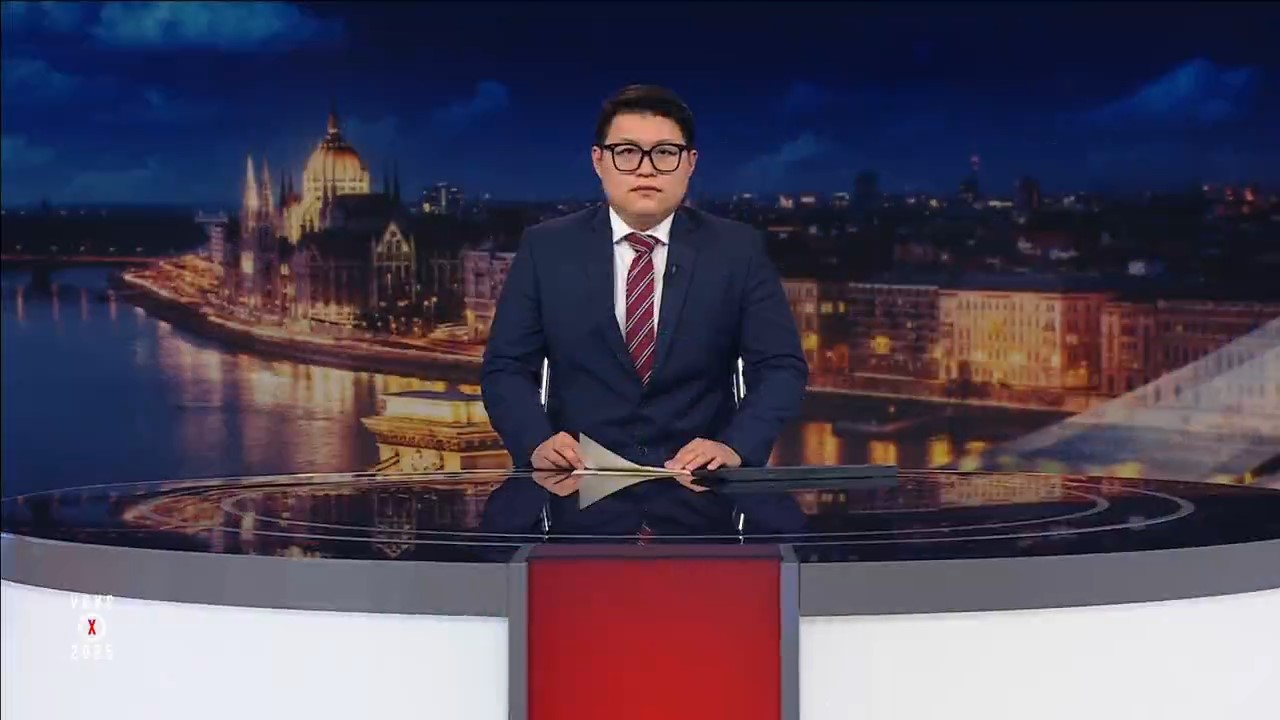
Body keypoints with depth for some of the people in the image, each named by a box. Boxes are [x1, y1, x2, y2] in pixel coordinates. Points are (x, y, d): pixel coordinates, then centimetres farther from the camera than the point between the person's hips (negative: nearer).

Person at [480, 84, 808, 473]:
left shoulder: (738, 250, 7)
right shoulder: (546, 249, 8)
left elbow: (782, 367, 4)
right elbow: (506, 369, 6)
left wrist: (735, 446, -15)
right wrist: (537, 443, -14)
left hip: (698, 479, 1)